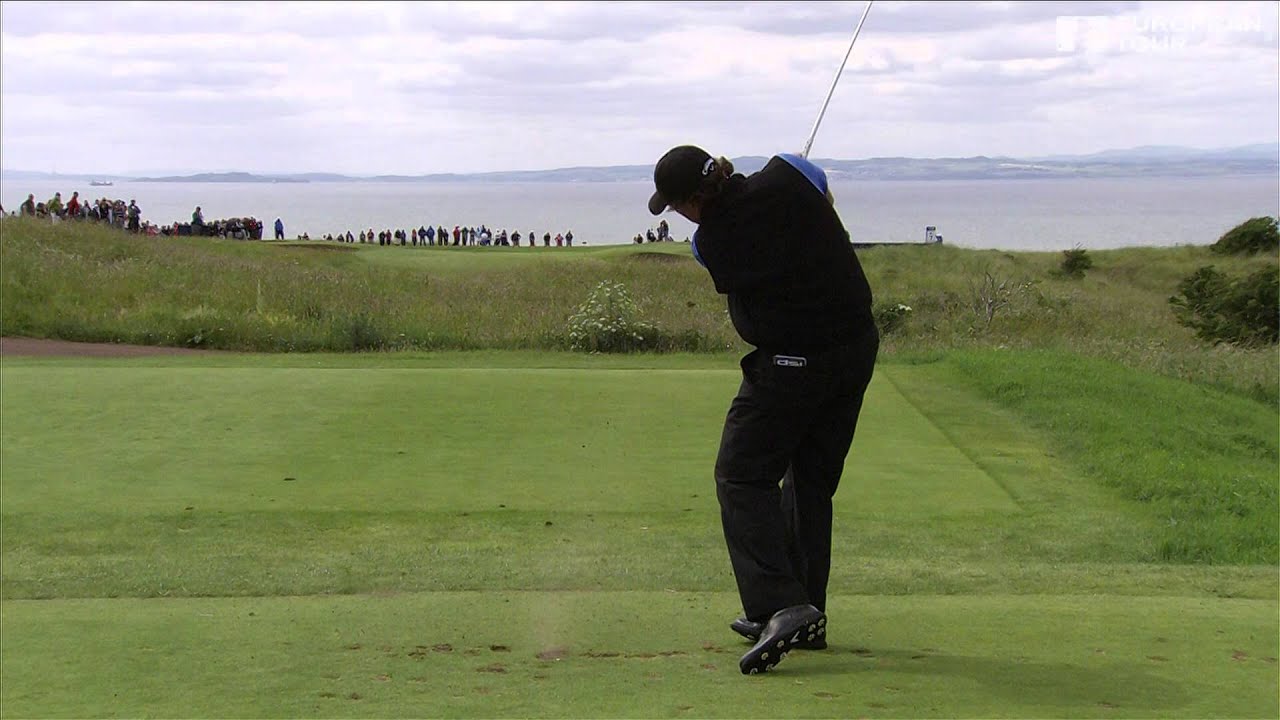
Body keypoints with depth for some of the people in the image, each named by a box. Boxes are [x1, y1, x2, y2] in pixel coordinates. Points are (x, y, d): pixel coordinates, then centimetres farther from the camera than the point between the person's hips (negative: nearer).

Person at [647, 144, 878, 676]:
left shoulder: (711, 243, -15)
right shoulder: (787, 174, -6)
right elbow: (826, 202, 14)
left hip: (792, 364, -6)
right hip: (858, 346, 7)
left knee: (742, 477, 0)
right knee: (812, 482, 16)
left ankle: (781, 605, -17)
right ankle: (807, 616, 20)